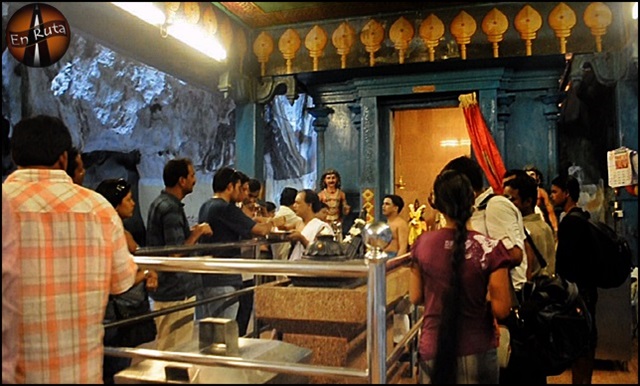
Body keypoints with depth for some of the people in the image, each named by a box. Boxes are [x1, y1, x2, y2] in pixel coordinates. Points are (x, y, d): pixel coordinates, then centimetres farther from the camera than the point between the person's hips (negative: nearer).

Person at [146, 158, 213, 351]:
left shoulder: (160, 203, 11)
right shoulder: (171, 208, -20)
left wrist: (191, 232, 13)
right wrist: (197, 233, -13)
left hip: (165, 289, 10)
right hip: (176, 292, -10)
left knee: (164, 349, 21)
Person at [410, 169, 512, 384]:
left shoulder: (422, 244, -8)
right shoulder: (490, 247, -17)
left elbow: (415, 298, 2)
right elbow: (501, 309, -14)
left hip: (432, 350, 2)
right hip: (476, 352, -2)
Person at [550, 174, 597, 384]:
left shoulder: (570, 220, -17)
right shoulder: (582, 217, 12)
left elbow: (564, 259, -21)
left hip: (575, 288, -10)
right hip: (586, 287, 10)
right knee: (586, 337, 15)